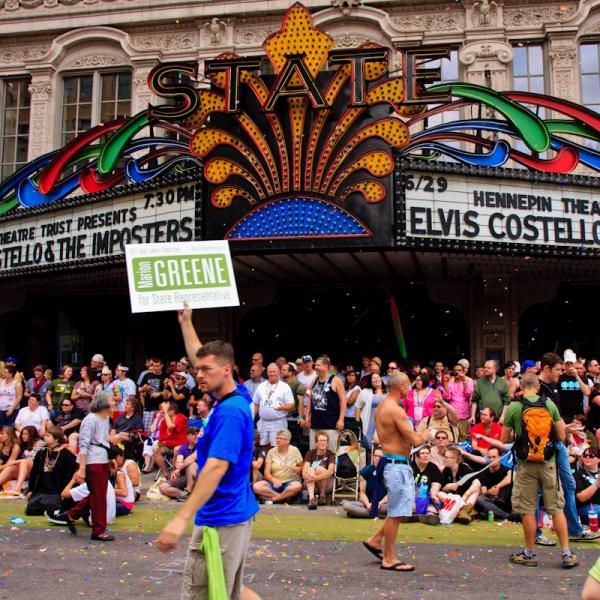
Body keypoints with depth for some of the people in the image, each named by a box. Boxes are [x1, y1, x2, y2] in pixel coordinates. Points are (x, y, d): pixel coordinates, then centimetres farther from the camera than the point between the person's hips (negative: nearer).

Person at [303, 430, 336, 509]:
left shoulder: (330, 454, -4)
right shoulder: (310, 453, 3)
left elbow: (331, 471, -22)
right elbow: (305, 468, -13)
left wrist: (317, 478, -39)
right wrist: (305, 475, -38)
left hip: (327, 485, -2)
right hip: (311, 483, 2)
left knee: (320, 469, -29)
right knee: (310, 470, -28)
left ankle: (323, 495, -11)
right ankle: (311, 498, -45)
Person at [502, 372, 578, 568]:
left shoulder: (513, 407, -7)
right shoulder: (550, 404, -1)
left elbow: (504, 439, -2)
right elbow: (561, 436, 1)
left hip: (526, 463, -2)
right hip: (548, 462, 2)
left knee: (528, 509, 7)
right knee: (557, 508, 11)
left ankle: (529, 553, 16)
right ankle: (567, 554, 14)